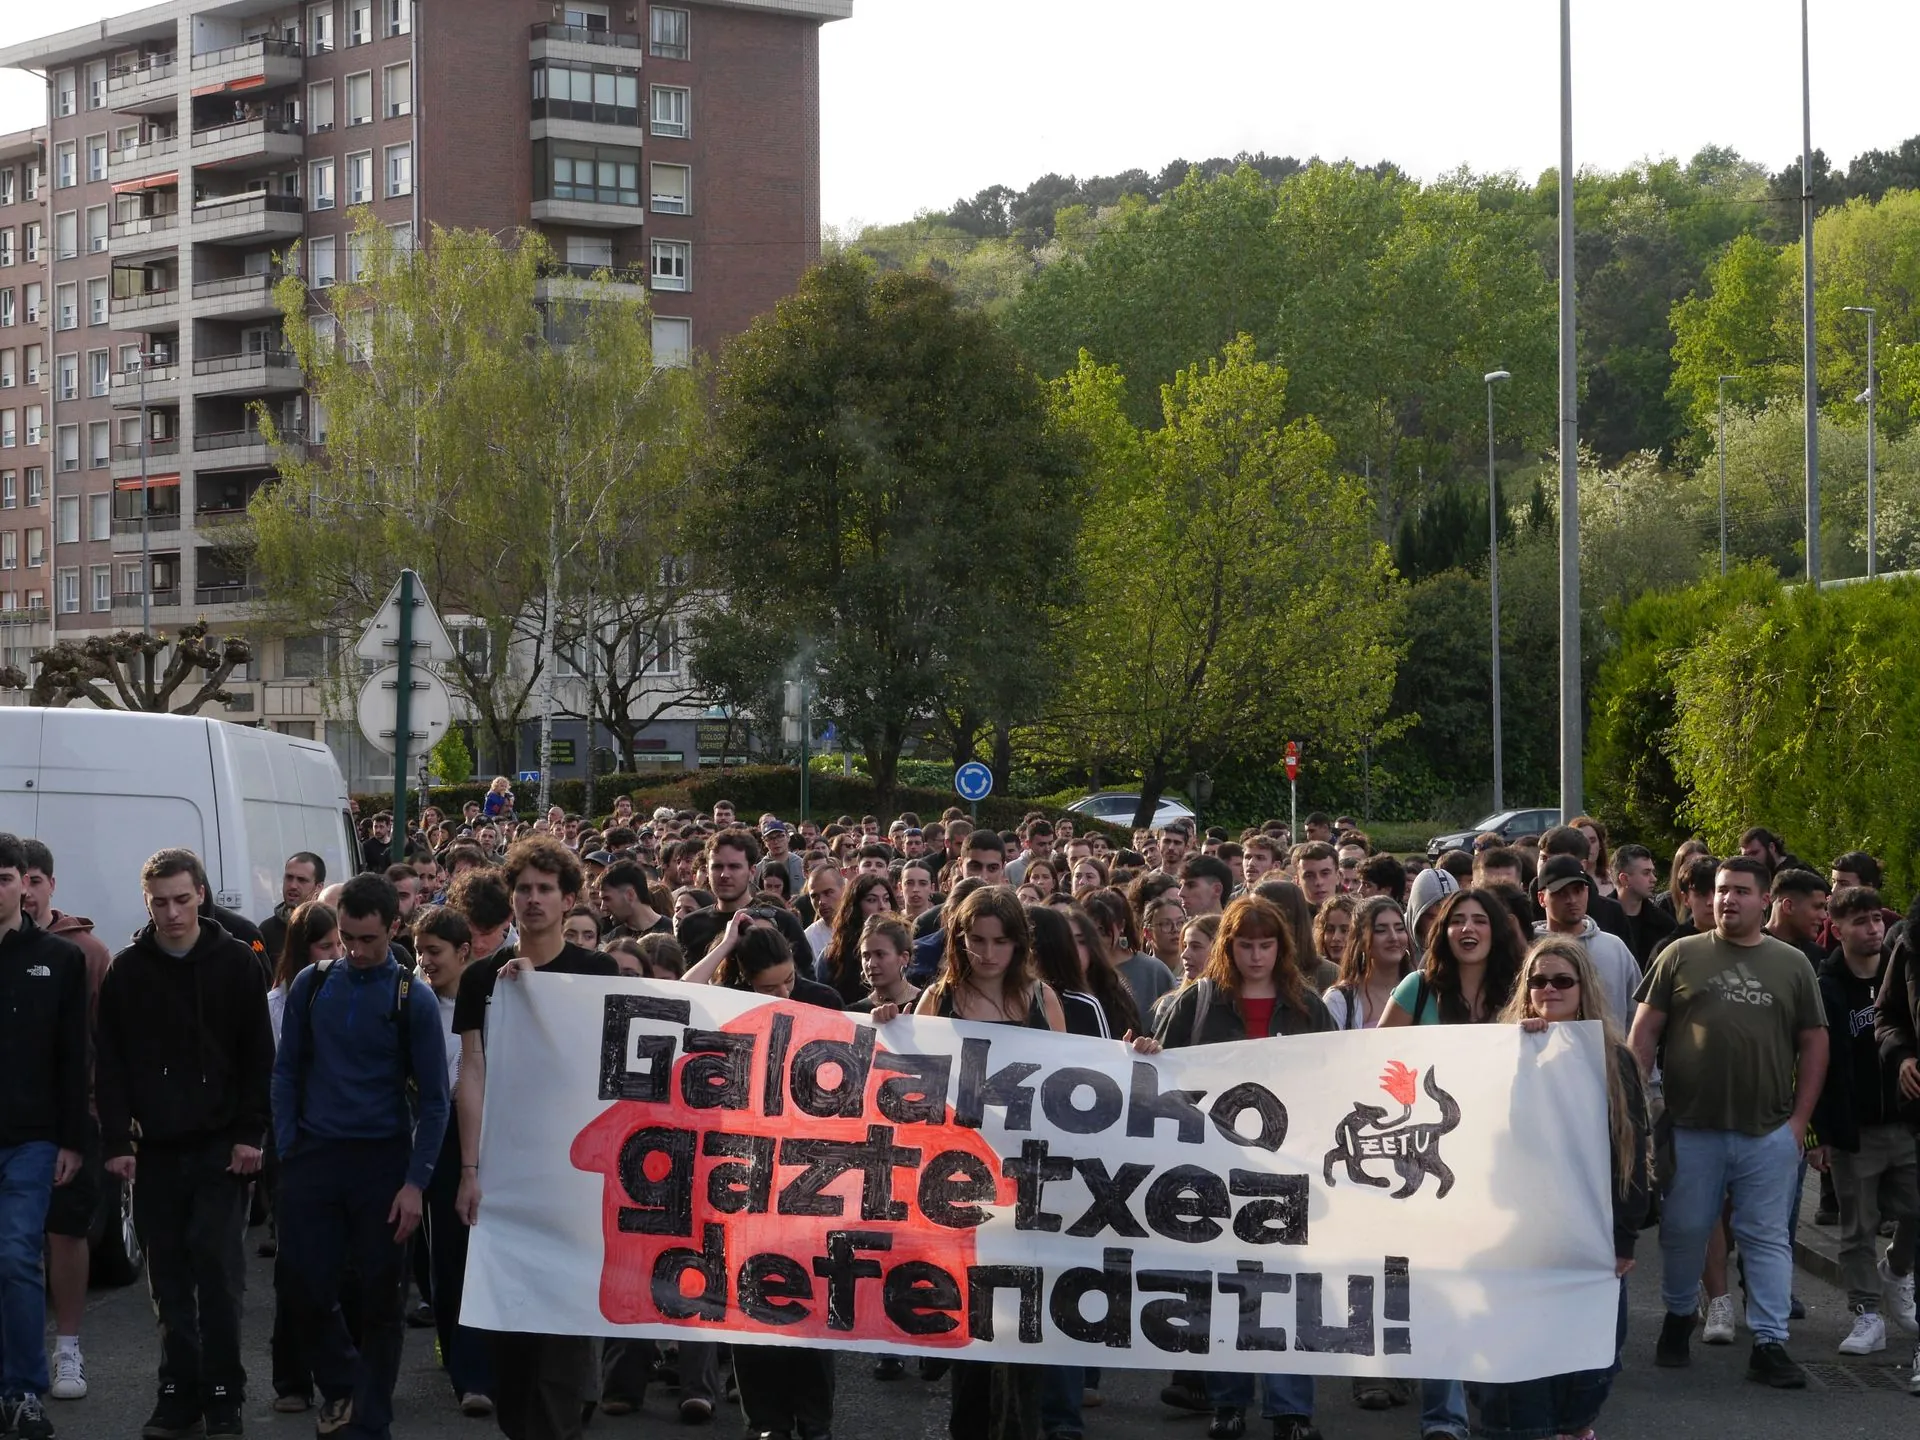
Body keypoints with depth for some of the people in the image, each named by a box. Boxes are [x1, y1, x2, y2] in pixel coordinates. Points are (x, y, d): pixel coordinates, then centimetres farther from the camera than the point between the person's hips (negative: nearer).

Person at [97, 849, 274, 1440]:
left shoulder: (236, 963, 1)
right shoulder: (127, 971, 5)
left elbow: (259, 1057, 1)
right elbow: (110, 1064, 6)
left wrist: (250, 1134, -5)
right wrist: (116, 1141, -2)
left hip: (220, 1145, -2)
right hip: (156, 1147, 2)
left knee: (216, 1264, -8)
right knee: (170, 1275, 5)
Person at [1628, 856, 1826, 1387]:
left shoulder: (1792, 965, 7)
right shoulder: (1681, 956, 4)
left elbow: (1814, 1041, 8)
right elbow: (1646, 1029, 4)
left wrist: (1800, 1117, 1)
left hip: (1769, 1131, 0)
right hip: (1690, 1126, 0)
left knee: (1768, 1238, 2)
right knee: (1683, 1230, 9)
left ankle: (1769, 1344, 5)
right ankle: (1678, 1318, 30)